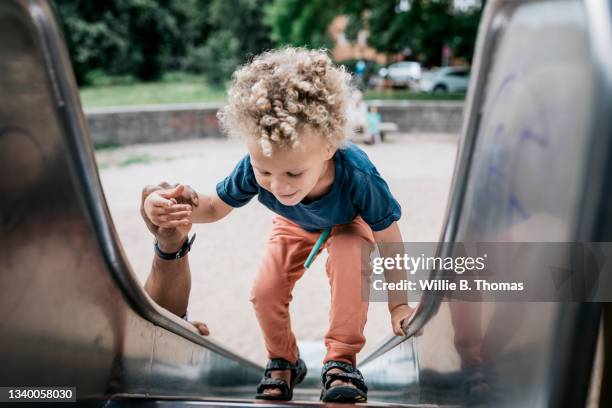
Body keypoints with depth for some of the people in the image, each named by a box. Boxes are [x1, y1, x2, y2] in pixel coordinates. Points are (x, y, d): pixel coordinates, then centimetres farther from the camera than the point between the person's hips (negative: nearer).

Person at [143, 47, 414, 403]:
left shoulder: (358, 175, -45)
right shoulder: (254, 168, -38)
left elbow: (388, 239, -28)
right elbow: (216, 206, -18)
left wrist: (398, 303, -18)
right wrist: (176, 211, -41)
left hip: (349, 224, -2)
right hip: (295, 225, 3)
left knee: (352, 263, -34)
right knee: (265, 292, -12)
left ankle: (341, 360, -13)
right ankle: (284, 363, 18)